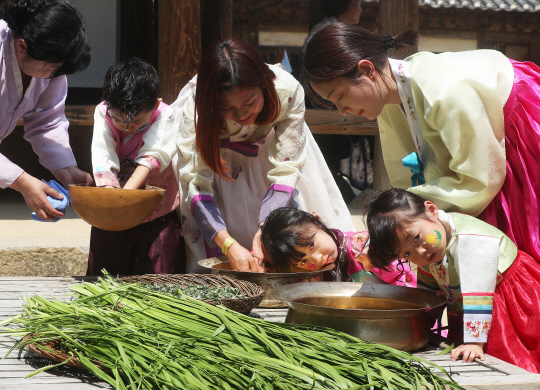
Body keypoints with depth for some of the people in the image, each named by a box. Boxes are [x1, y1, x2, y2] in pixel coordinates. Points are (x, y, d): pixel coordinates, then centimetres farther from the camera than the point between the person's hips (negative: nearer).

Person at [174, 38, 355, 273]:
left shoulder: (287, 92, -37)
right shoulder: (195, 107, -38)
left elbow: (285, 169, -32)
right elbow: (196, 184, -40)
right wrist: (229, 246, -53)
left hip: (267, 146, 1)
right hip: (214, 147, -1)